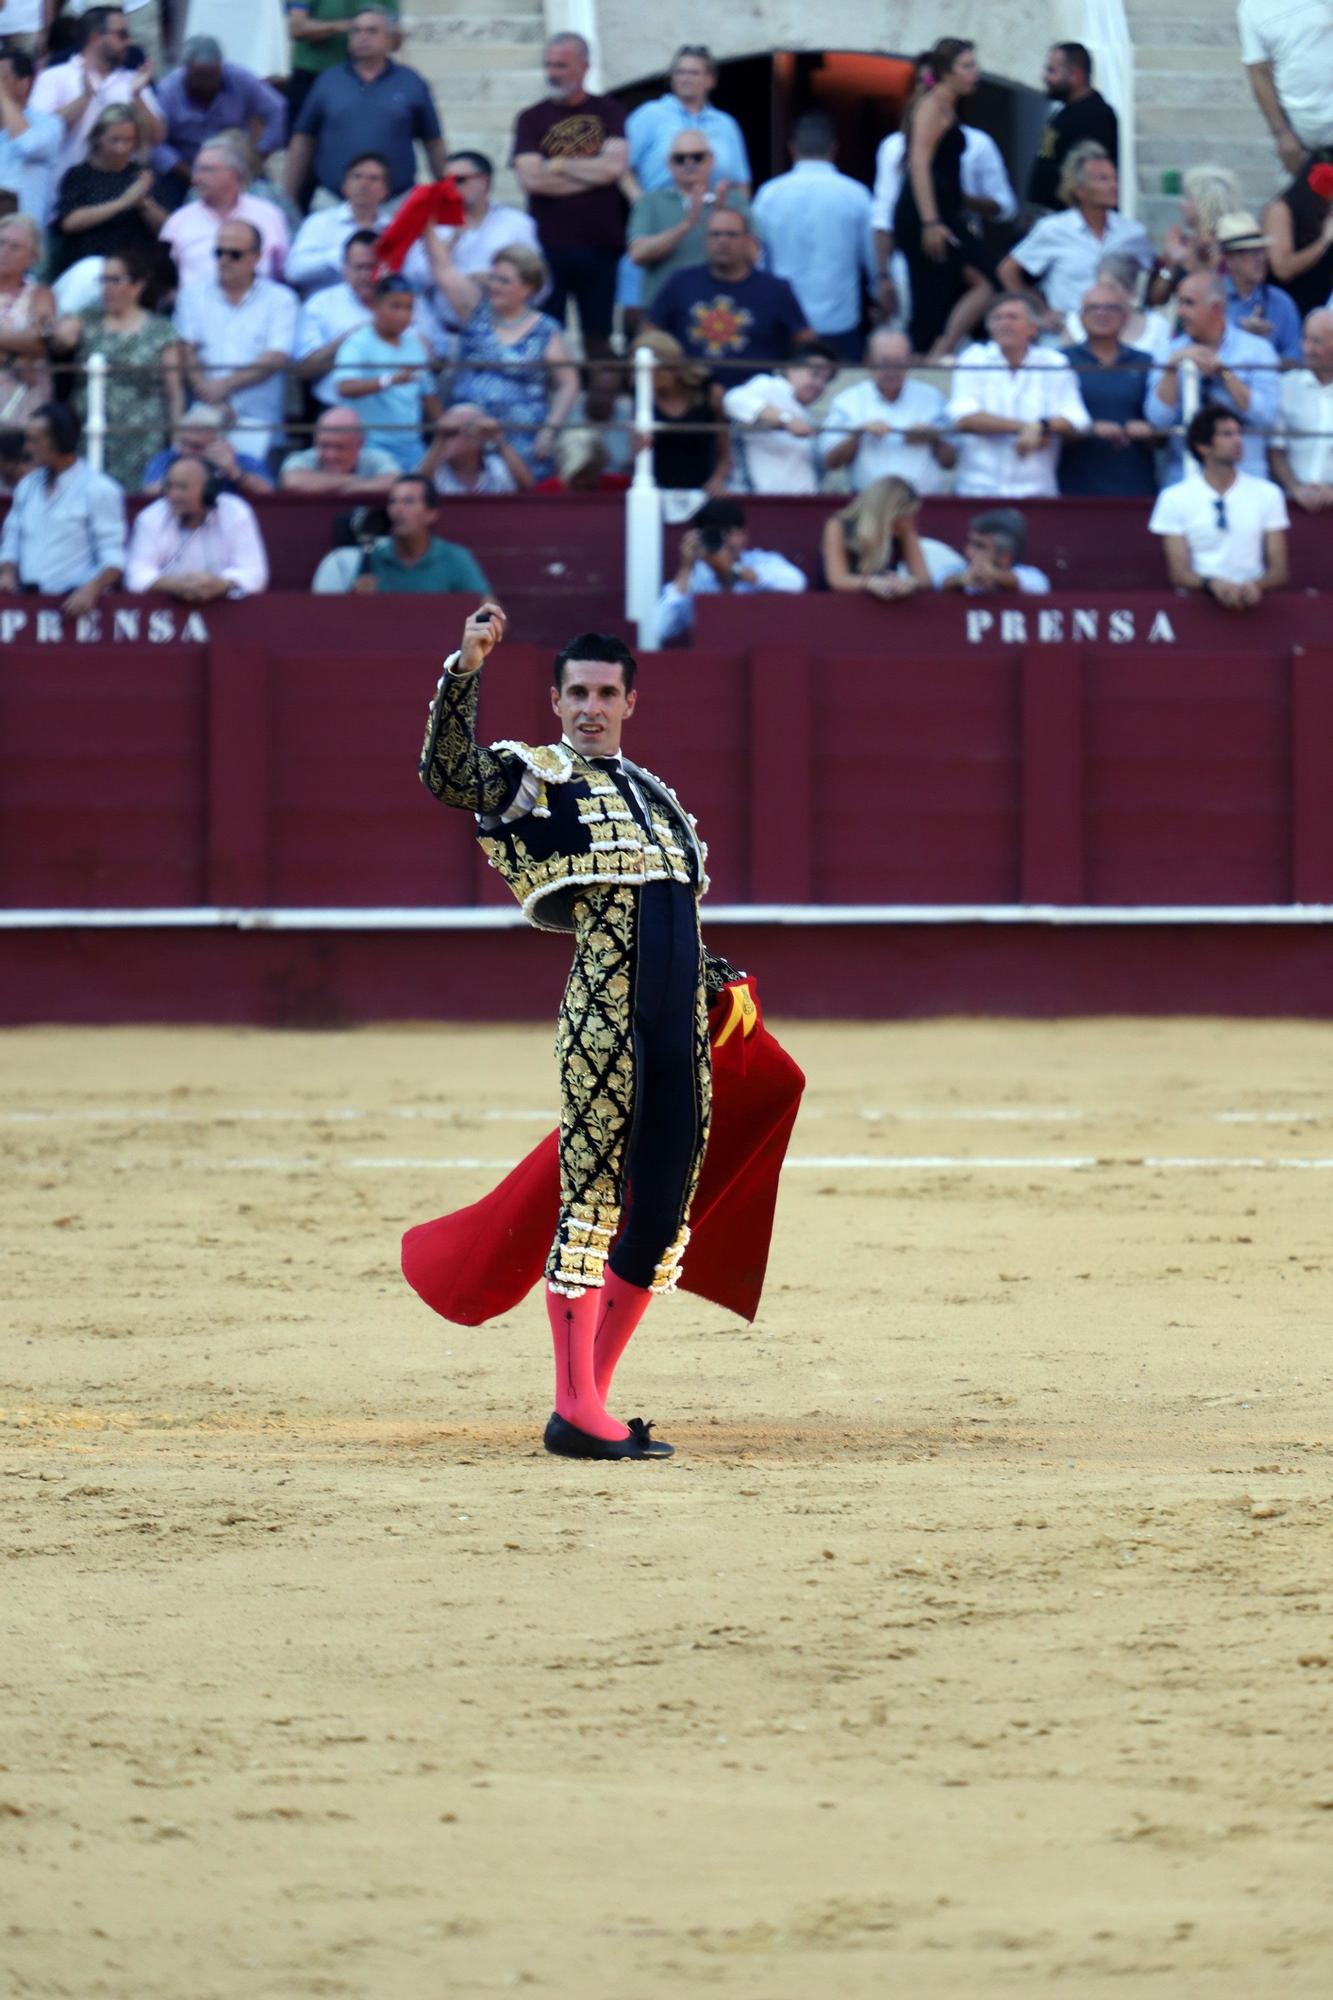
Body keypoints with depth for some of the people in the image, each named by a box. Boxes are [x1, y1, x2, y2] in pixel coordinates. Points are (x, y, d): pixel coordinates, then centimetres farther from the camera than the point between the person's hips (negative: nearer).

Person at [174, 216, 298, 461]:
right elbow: (187, 352, 5)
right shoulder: (194, 295, 16)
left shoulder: (279, 300, 9)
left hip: (256, 423, -1)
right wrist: (209, 395, -11)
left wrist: (225, 385, -13)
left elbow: (276, 359, -3)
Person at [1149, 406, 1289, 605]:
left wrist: (1257, 586, -18)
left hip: (1251, 596, 1)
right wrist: (1213, 584, -22)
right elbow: (1179, 574, 0)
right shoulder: (1175, 498, 4)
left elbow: (1279, 572, 5)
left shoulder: (1267, 494, 8)